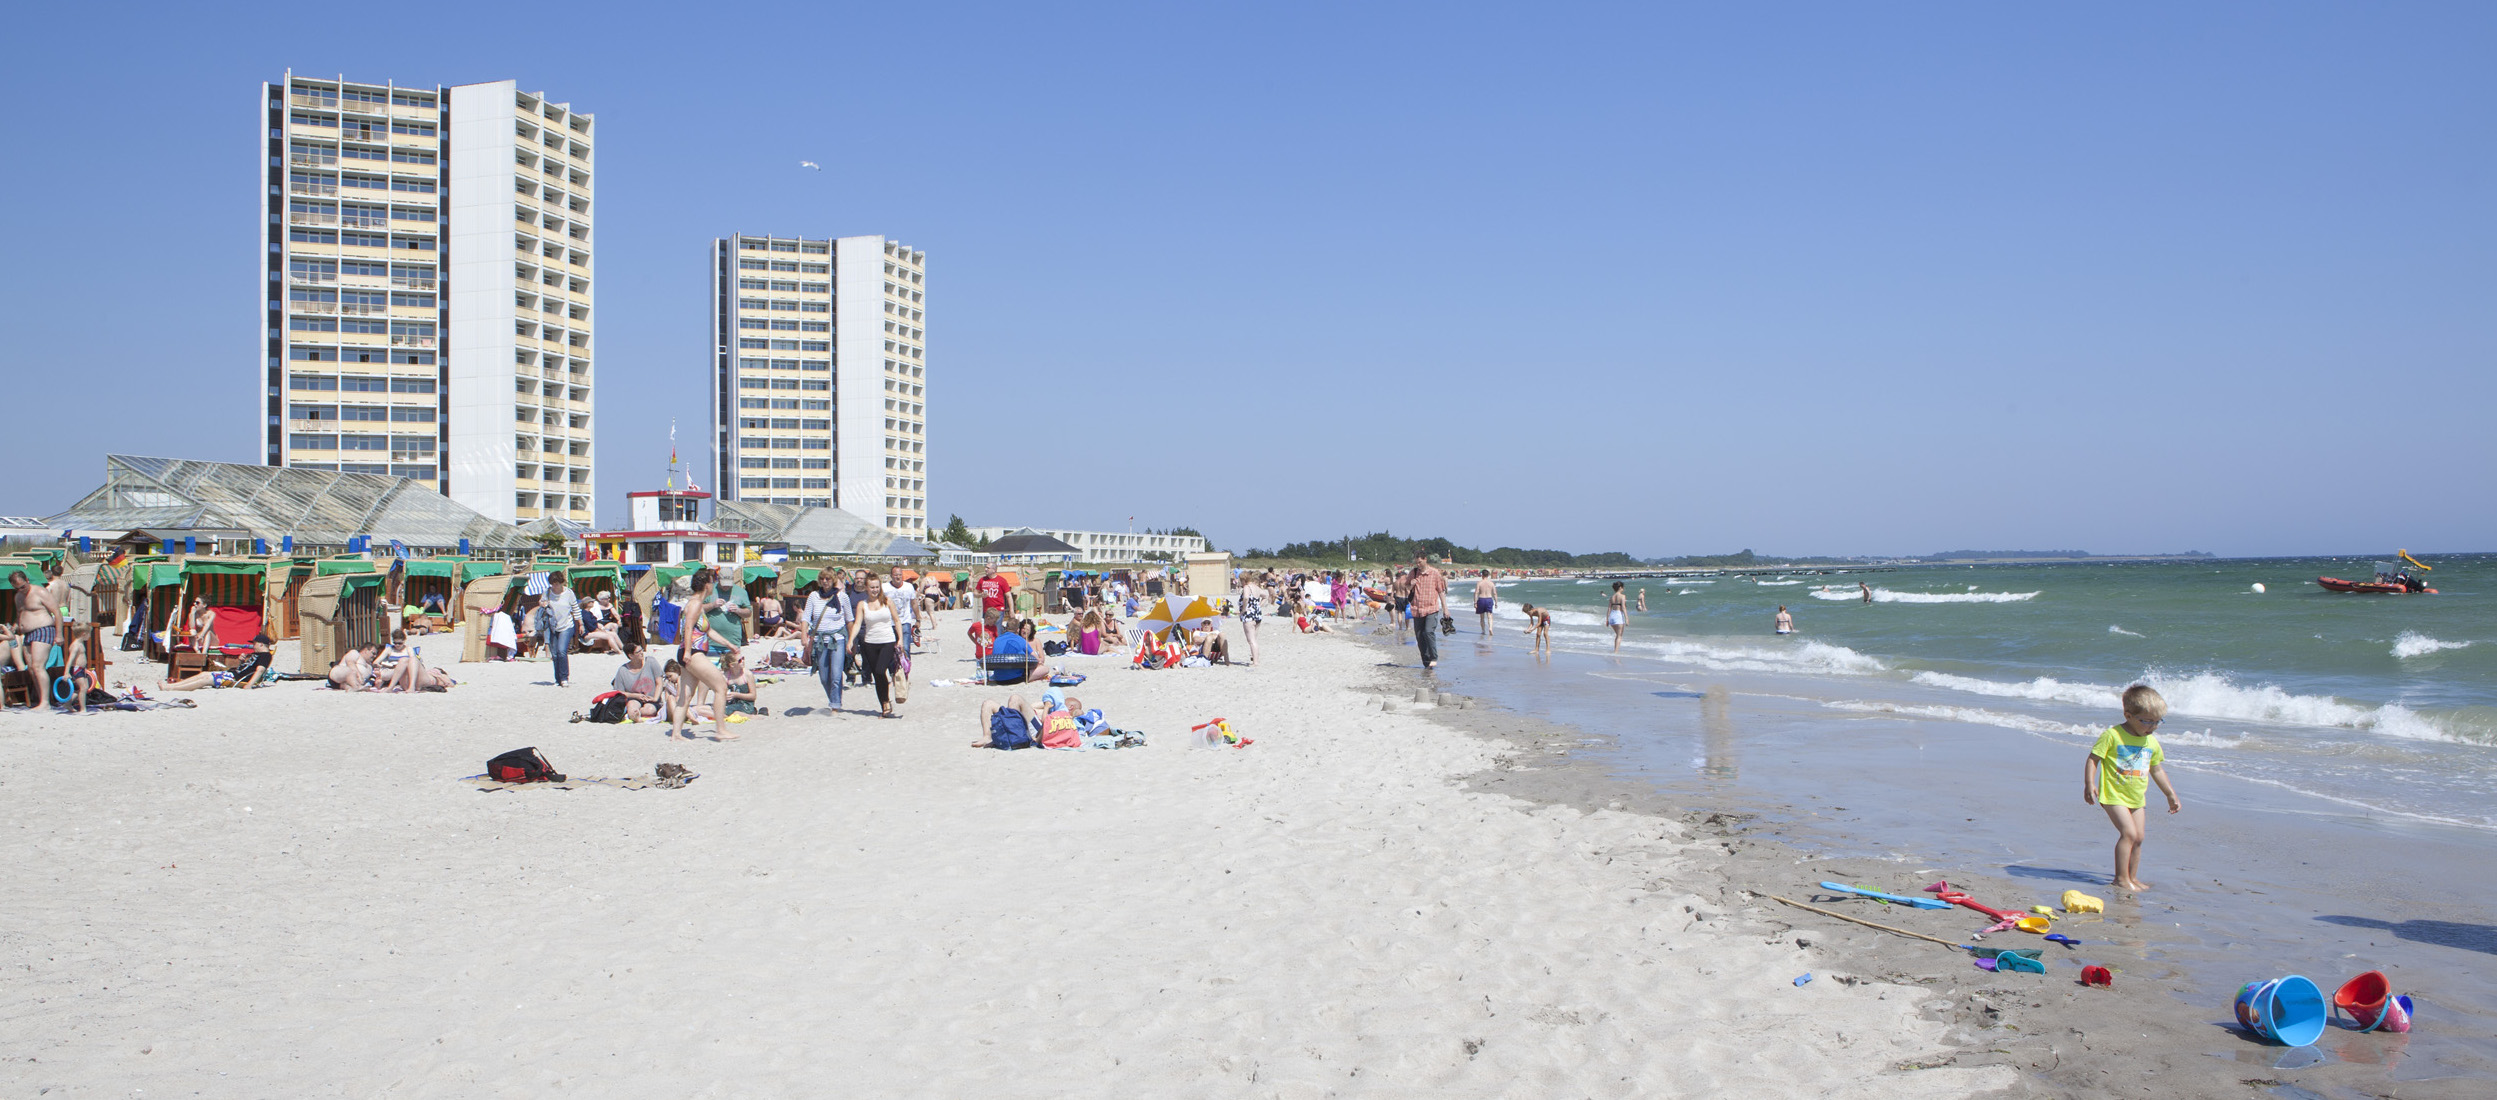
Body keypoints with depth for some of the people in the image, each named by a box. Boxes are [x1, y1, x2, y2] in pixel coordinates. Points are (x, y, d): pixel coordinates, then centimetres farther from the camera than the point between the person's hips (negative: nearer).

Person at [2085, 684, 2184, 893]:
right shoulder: (2112, 735, -12)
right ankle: (2121, 878, -11)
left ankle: (2133, 877, 20)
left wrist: (2171, 795, 25)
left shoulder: (2152, 742, 8)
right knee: (2129, 833, -17)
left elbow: (2157, 770, 21)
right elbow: (2093, 759, -10)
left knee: (2138, 838, 7)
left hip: (2137, 797, 7)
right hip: (2115, 795, -7)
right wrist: (2089, 784, -21)